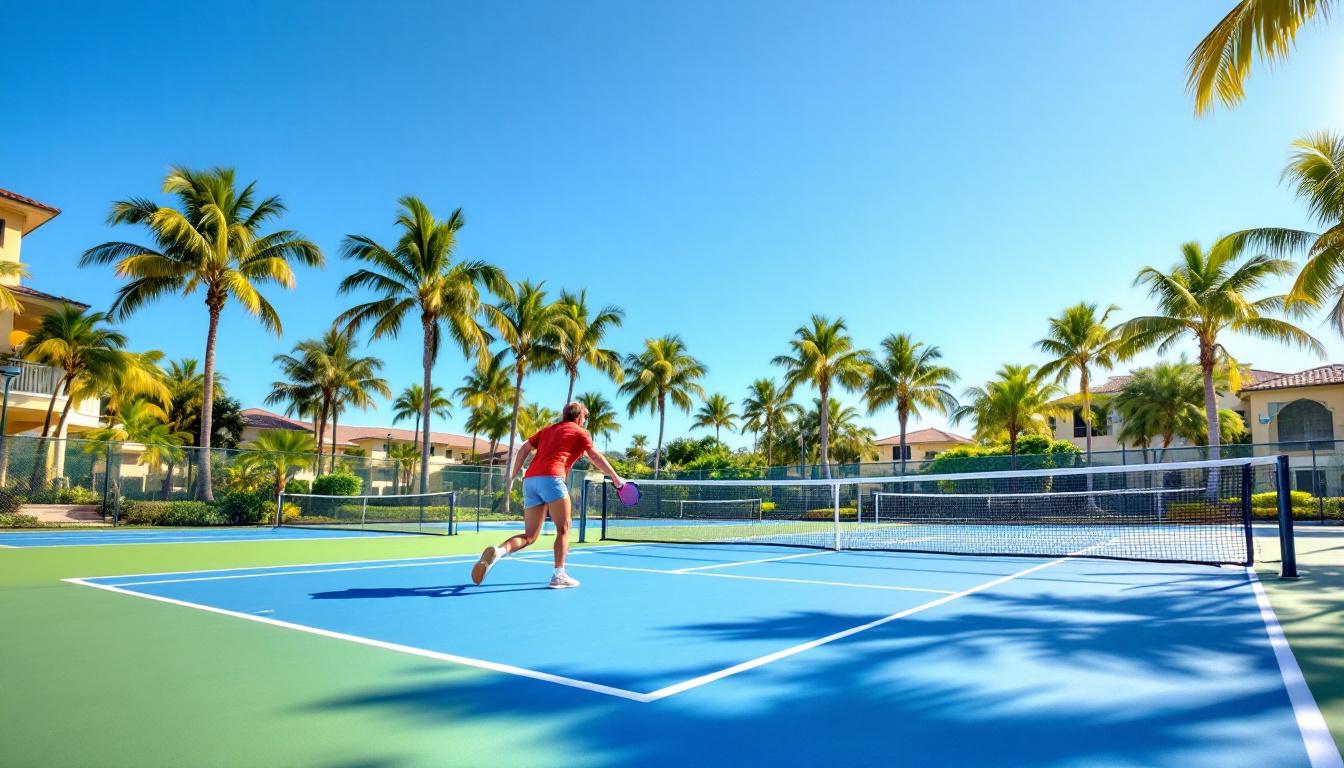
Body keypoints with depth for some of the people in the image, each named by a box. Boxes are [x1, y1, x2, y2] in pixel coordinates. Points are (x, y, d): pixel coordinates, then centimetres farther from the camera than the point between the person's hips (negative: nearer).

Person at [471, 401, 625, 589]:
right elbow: (596, 458, 9)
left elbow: (524, 449, 23)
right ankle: (559, 576, 1)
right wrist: (615, 478, 17)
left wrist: (514, 475, 25)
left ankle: (498, 551, -17)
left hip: (530, 479, 6)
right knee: (563, 529, 6)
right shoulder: (580, 432, 12)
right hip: (551, 478, -6)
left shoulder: (548, 430, 28)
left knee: (529, 536, 8)